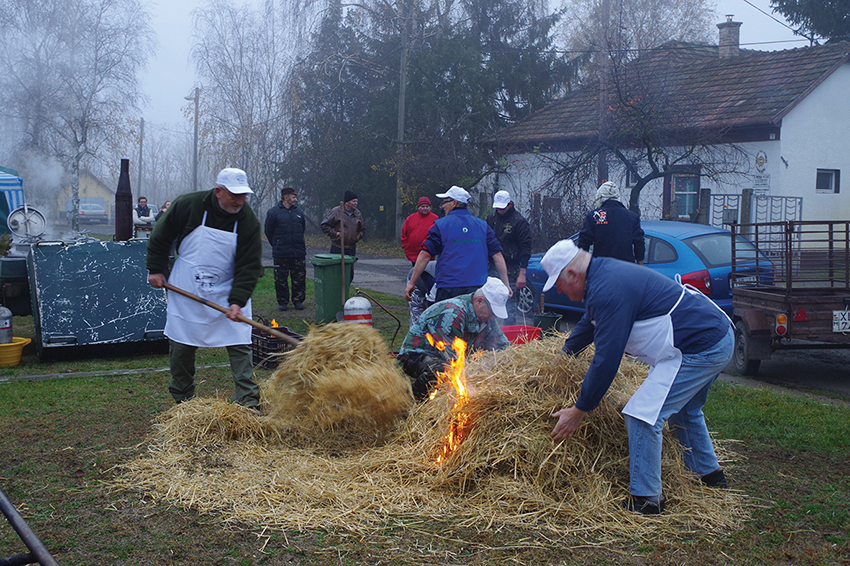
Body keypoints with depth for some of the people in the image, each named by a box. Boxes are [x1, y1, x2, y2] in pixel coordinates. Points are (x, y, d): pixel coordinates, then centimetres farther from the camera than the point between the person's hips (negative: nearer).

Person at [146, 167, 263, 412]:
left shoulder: (249, 222, -12)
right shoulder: (187, 205, -12)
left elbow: (250, 266, -12)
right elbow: (160, 236, 3)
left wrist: (238, 301, -23)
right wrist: (156, 269, 3)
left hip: (226, 294, 0)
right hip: (185, 291, 0)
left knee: (240, 345, -8)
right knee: (181, 346, 7)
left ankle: (248, 402, -4)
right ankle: (182, 400, 24)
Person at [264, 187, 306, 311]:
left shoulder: (298, 211, 9)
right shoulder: (273, 212, -2)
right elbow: (268, 231, 4)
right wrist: (276, 245, 8)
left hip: (299, 253, 3)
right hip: (281, 253, -3)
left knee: (299, 278, 4)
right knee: (281, 279, 2)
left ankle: (298, 300, 15)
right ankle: (282, 302, 13)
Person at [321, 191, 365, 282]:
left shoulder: (358, 214, 11)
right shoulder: (336, 211, -5)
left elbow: (363, 229, 24)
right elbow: (324, 226, -2)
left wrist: (358, 237, 6)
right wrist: (334, 234, -11)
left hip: (351, 249, 5)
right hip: (337, 248, -5)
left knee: (349, 274, 6)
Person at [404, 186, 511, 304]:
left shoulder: (440, 225, 0)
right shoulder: (483, 226, 10)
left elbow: (425, 255, -4)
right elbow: (497, 256, 6)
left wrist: (411, 283, 2)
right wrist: (506, 285, 10)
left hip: (448, 288, -3)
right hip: (478, 288, 3)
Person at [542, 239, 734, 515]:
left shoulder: (607, 291, -20)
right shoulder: (604, 272, 12)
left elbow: (606, 360, -20)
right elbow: (589, 324, 32)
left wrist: (579, 411, -12)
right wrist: (564, 354, 45)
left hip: (700, 349, -11)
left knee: (643, 416, -9)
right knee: (683, 409, 30)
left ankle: (645, 498, 0)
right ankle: (709, 473, 46)